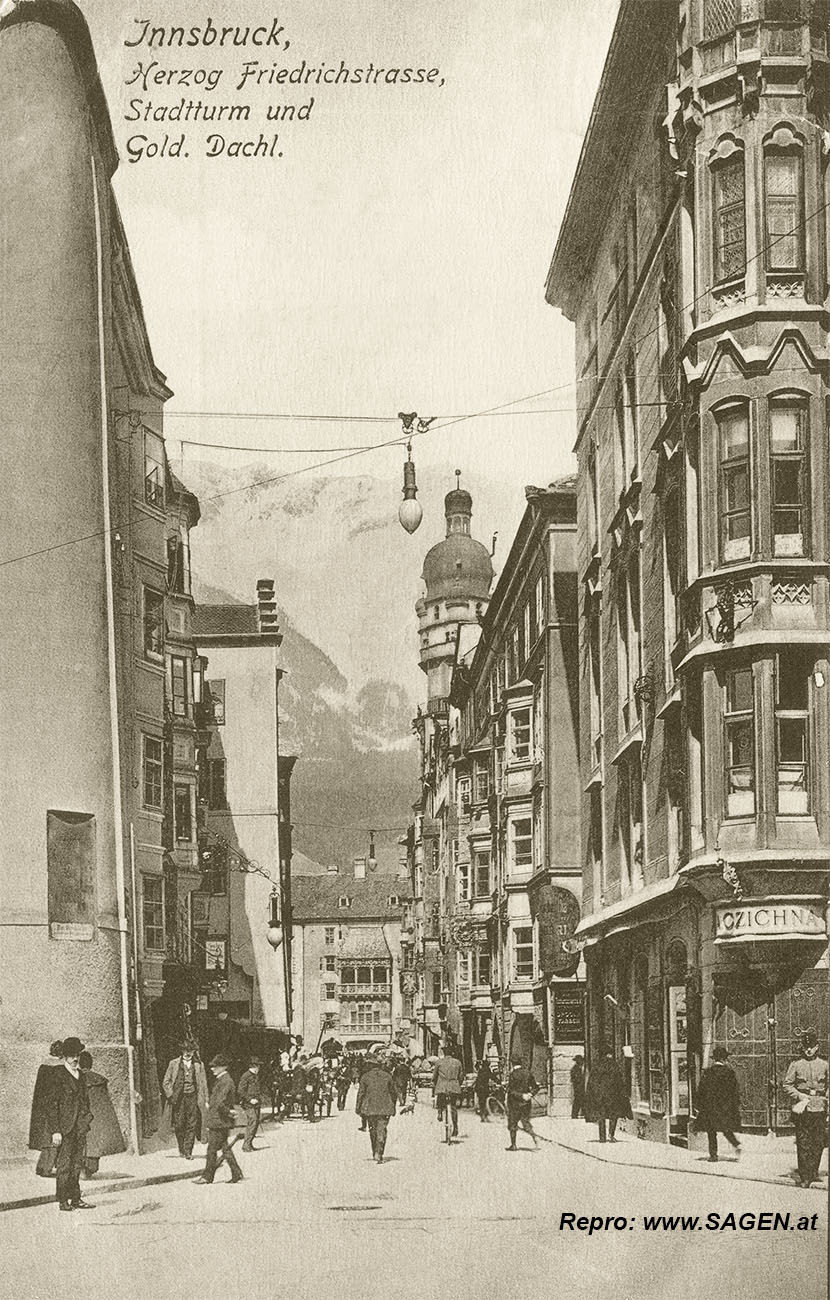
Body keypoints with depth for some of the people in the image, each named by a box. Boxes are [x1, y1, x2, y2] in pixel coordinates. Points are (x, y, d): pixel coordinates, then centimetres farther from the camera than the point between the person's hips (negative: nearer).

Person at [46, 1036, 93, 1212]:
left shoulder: (79, 1074, 15)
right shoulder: (59, 1075, -8)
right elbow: (52, 1104, -11)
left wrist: (87, 1118, 12)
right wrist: (55, 1131, -15)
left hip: (80, 1127, 7)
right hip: (65, 1127, -7)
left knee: (77, 1164, 9)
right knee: (65, 1165, -4)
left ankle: (76, 1199, 14)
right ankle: (63, 1200, 0)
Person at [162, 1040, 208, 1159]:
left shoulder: (198, 1065, 10)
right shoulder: (174, 1064, 6)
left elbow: (204, 1083, 12)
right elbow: (166, 1082, 7)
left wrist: (206, 1100, 6)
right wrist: (171, 1096, -5)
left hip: (193, 1097, 1)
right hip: (179, 1097, -1)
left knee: (191, 1125, -4)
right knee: (179, 1125, -3)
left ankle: (188, 1151, 0)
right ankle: (181, 1148, 16)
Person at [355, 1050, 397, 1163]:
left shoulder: (365, 1077, -3)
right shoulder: (387, 1076, 2)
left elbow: (361, 1093, -2)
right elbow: (394, 1093, 8)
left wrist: (358, 1108, 5)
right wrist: (393, 1107, 20)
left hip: (369, 1108, 0)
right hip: (385, 1109, 0)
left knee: (373, 1130, 16)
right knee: (381, 1131, -1)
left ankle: (375, 1153, 26)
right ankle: (379, 1153, -14)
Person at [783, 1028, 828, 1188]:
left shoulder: (824, 1065, 6)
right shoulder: (796, 1065, 2)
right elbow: (787, 1084, 3)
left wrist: (826, 1101, 0)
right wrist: (799, 1095, -11)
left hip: (819, 1108, 2)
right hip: (801, 1108, -2)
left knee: (818, 1143, 2)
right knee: (803, 1143, -3)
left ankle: (813, 1172, 16)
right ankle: (804, 1177, -1)